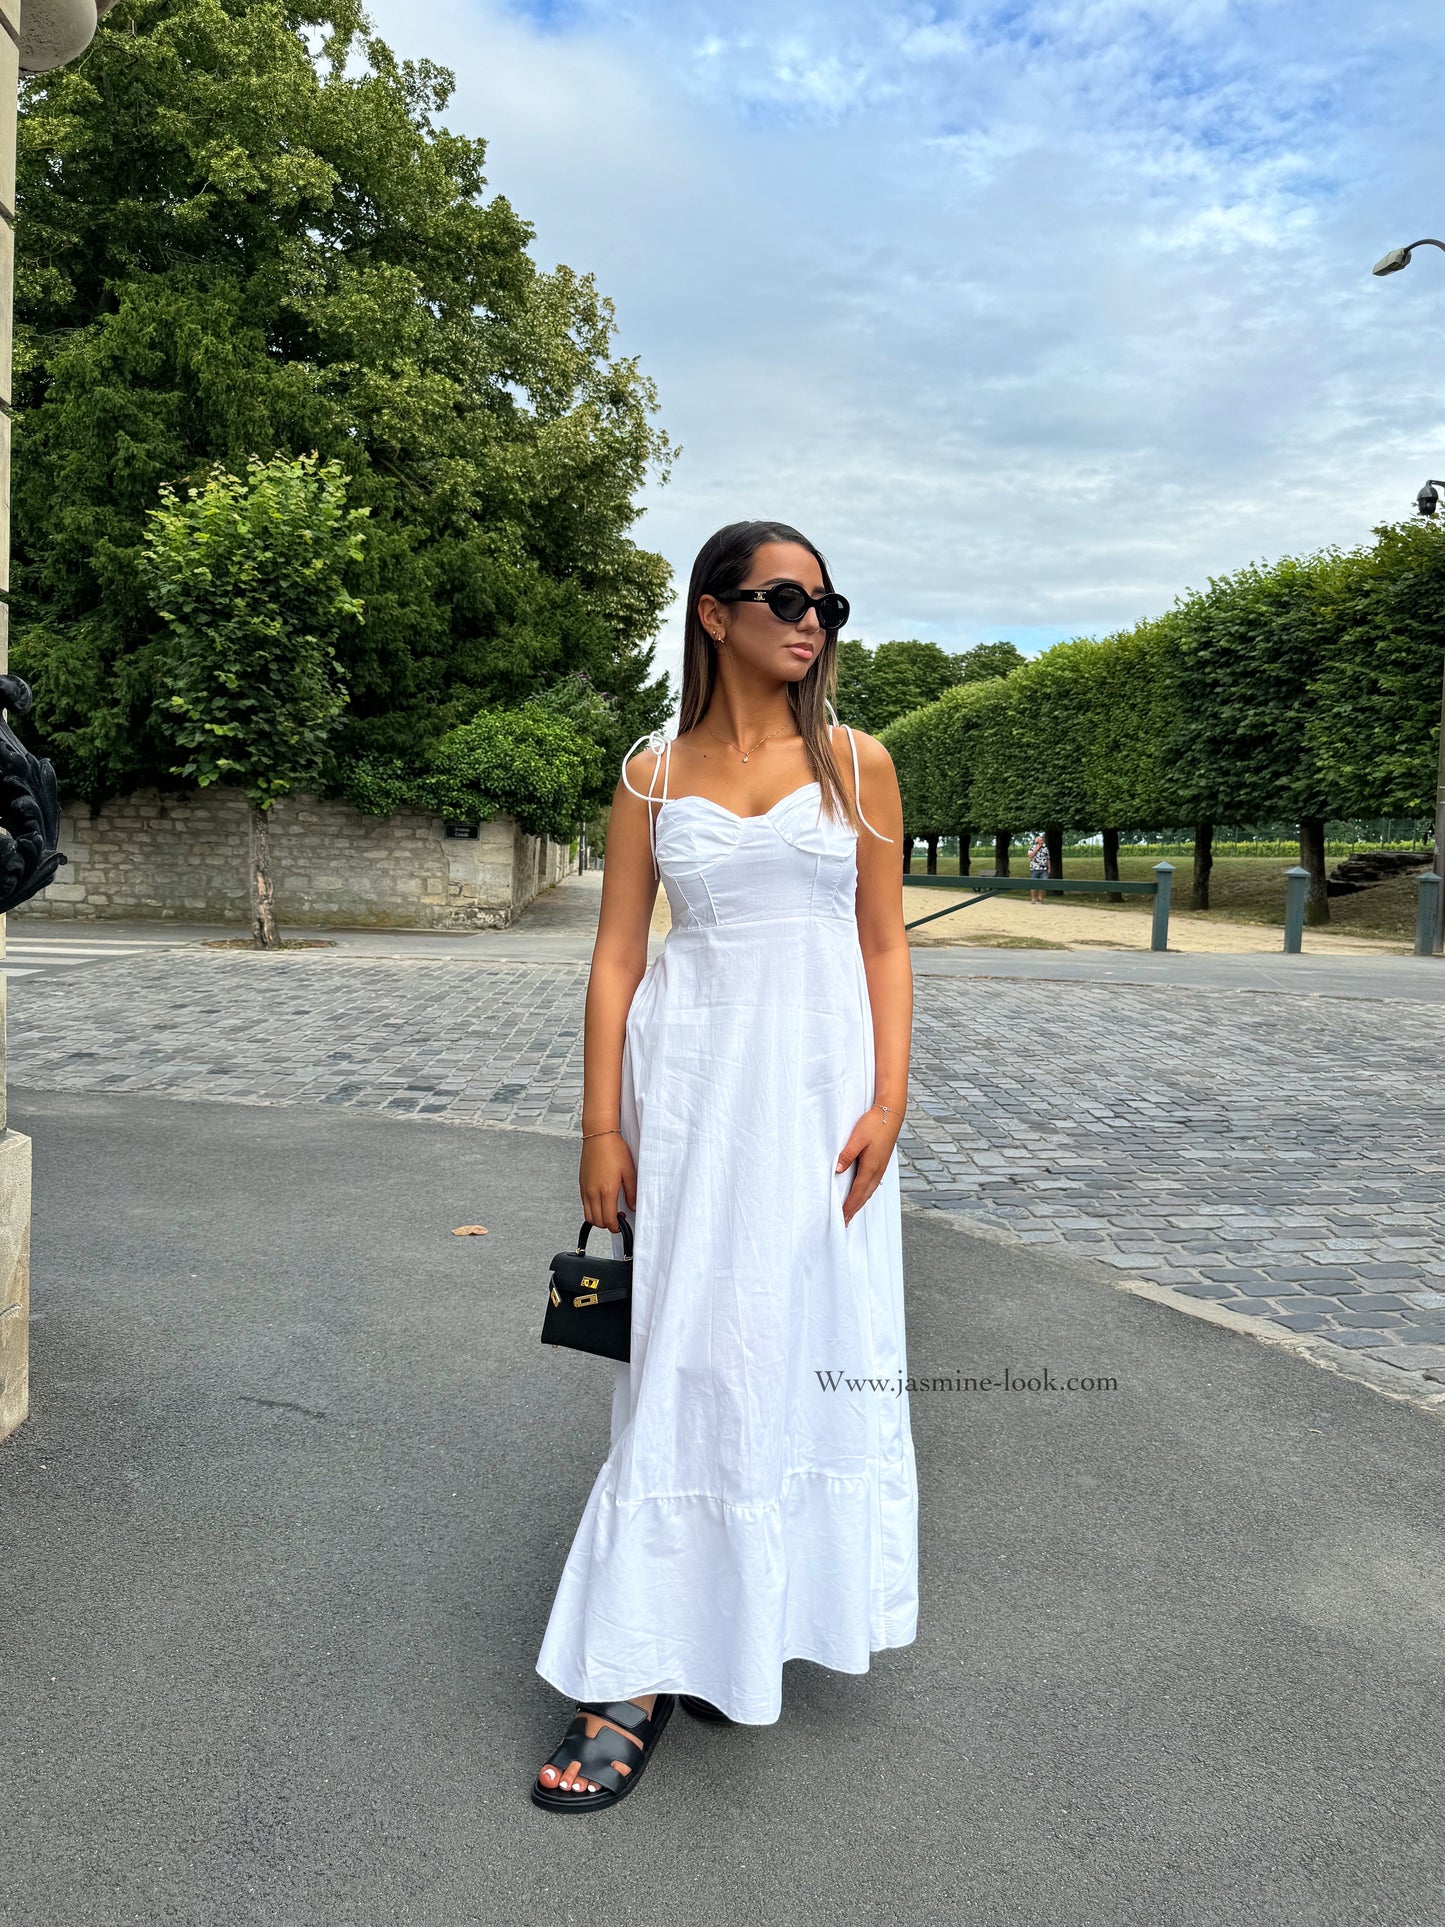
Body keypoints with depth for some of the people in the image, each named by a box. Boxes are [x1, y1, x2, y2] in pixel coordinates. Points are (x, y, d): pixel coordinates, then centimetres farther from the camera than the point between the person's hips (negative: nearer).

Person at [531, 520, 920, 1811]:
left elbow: (885, 947, 5)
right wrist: (602, 1127, -2)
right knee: (686, 1349, 2)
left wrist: (887, 1101, -6)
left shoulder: (856, 764, 6)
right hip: (690, 1076, 0)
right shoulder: (654, 774, 6)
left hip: (817, 1080, 1)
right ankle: (645, 1670, 12)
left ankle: (750, 1625, 27)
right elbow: (618, 953, 3)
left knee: (805, 1343, 6)